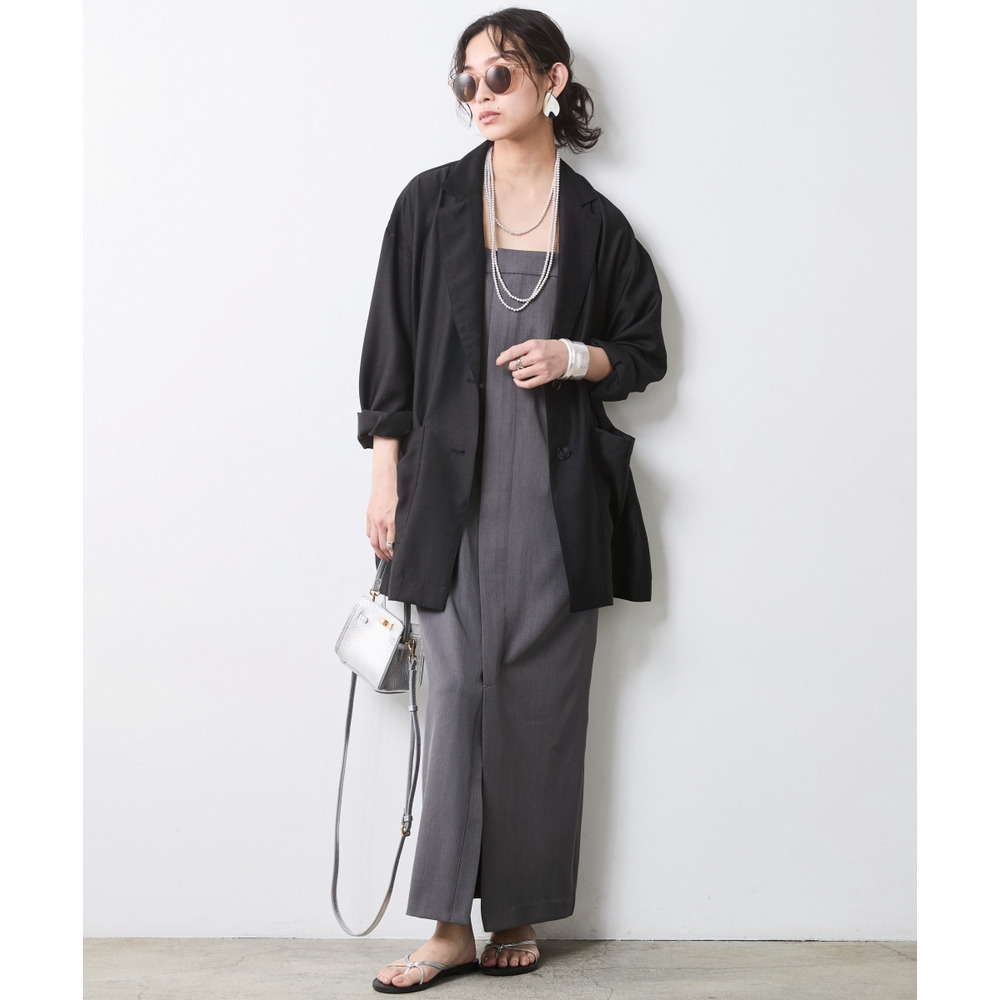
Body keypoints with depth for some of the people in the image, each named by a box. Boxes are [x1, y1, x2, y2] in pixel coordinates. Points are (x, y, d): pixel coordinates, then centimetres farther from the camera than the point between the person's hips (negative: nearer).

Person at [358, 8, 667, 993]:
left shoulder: (596, 223, 7)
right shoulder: (432, 203, 6)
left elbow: (645, 349, 13)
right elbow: (392, 344, 4)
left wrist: (576, 358, -8)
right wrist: (385, 477, -1)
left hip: (558, 490, 1)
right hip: (455, 483, 0)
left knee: (543, 697, 3)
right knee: (461, 690, -4)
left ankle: (519, 914, 16)